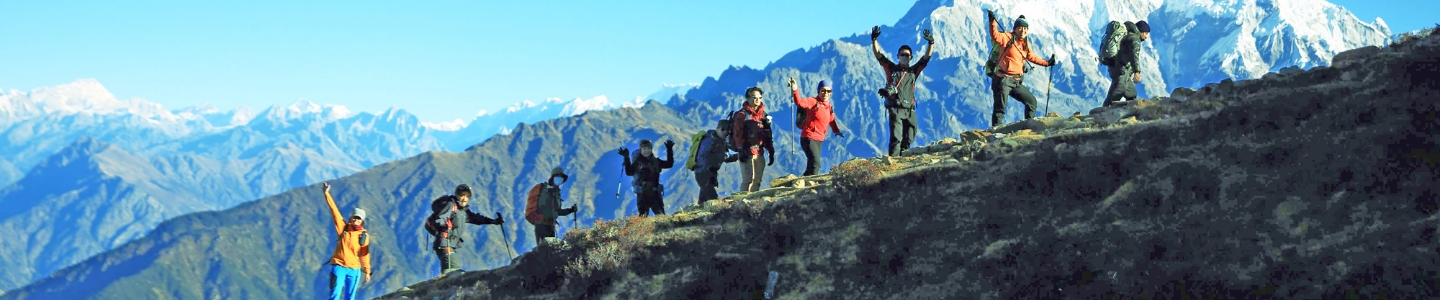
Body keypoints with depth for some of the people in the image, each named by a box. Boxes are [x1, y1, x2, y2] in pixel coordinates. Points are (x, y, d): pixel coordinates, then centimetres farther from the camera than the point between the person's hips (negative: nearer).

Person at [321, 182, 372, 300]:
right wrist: (327, 193, -8)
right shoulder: (343, 228, 1)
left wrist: (367, 271, 3)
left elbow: (365, 255, 5)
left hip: (354, 270, 1)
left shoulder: (364, 236, 1)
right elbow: (334, 210, -3)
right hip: (339, 266, -1)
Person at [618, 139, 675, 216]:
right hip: (642, 193, -2)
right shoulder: (637, 162, -1)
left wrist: (669, 150, -1)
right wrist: (626, 158, -25)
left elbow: (669, 164, 7)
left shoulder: (656, 161, 9)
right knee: (643, 216, -2)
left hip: (655, 192, 2)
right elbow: (629, 172, -14)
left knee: (661, 215, -1)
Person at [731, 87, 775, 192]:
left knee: (757, 181, 8)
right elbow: (737, 134, -11)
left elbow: (768, 135, 21)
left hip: (759, 153, 7)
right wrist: (741, 150, -19)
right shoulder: (742, 115, -3)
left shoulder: (763, 115, 18)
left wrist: (771, 151, 17)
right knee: (749, 180, -14)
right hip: (748, 152, -7)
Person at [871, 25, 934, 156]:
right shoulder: (891, 68, 9)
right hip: (895, 109, -4)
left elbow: (926, 57, 8)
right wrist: (874, 39, -9)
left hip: (909, 110, 4)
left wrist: (931, 43, -6)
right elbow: (878, 55, 3)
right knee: (896, 137, -14)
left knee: (909, 139, 5)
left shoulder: (914, 71, 14)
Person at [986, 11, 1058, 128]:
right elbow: (996, 36, -25)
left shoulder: (1026, 44, 15)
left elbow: (1032, 57, 29)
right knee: (1000, 108, -12)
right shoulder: (1008, 38, -7)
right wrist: (992, 21, -40)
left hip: (1017, 83, 8)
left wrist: (1047, 63, 32)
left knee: (1031, 101, 17)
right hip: (1003, 81, -8)